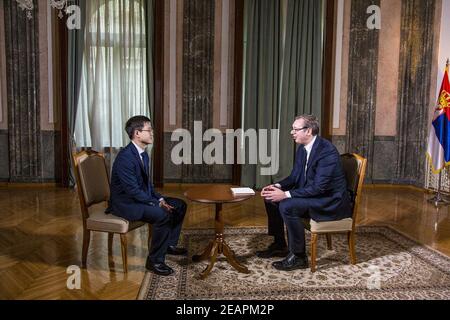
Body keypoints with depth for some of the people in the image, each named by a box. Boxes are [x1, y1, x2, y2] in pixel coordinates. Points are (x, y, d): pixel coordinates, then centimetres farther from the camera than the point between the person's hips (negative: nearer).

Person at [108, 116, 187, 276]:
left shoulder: (143, 154, 6)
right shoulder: (125, 157, -24)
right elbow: (133, 190, -26)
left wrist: (160, 199, 0)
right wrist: (157, 203, -21)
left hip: (141, 197, 10)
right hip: (125, 203, -10)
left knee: (180, 205, 7)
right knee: (163, 215, -30)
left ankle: (170, 244, 22)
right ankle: (155, 260, -14)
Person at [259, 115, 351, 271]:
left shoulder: (327, 150, -24)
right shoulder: (303, 148, 4)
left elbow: (319, 187, -29)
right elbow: (295, 176, 11)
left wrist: (286, 194, -30)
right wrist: (277, 186, -9)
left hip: (332, 201, -9)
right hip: (312, 195, 9)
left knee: (287, 206, -28)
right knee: (271, 199, 4)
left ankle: (298, 256, -11)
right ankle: (279, 245, 17)